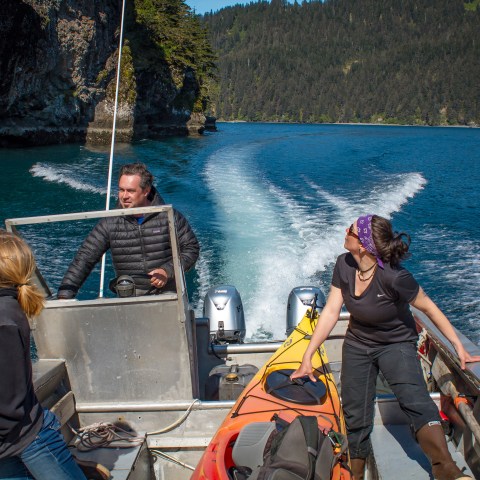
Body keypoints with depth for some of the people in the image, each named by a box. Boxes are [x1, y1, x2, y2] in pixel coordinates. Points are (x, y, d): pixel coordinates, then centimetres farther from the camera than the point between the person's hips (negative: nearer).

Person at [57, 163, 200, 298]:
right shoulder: (110, 223, 0)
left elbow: (191, 248, 4)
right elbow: (84, 259, -2)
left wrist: (168, 271, -12)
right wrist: (64, 296, -12)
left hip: (168, 294, 0)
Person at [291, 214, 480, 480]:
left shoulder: (394, 277, -30)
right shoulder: (344, 265, -15)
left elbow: (429, 308, -15)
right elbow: (331, 311, -10)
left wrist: (458, 345, -10)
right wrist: (307, 357, -9)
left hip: (396, 345, -4)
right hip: (357, 345, 4)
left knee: (415, 400, -31)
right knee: (356, 418, 10)